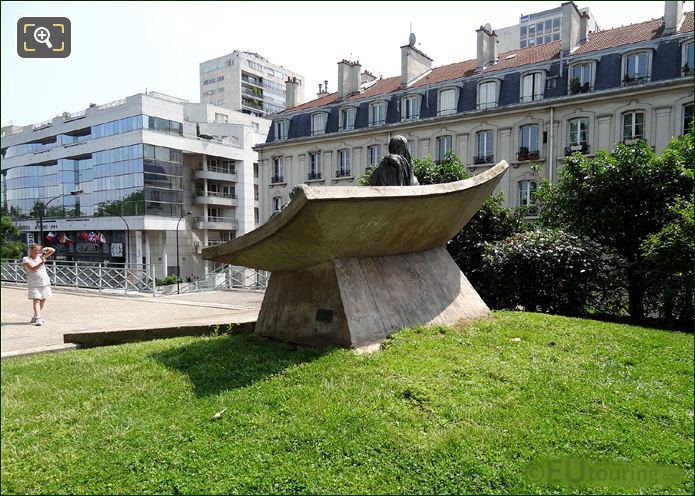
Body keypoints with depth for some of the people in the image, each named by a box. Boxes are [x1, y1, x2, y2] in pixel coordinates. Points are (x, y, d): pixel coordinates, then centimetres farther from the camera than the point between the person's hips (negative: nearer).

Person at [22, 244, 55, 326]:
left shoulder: (40, 256, 10)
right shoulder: (26, 259, -2)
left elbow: (53, 250, 11)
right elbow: (32, 268, -17)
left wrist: (45, 249, -7)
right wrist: (42, 262, -30)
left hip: (45, 282, 5)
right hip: (34, 284, -5)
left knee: (43, 300, 11)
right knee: (36, 300, -13)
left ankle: (35, 317, 27)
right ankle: (38, 319, -22)